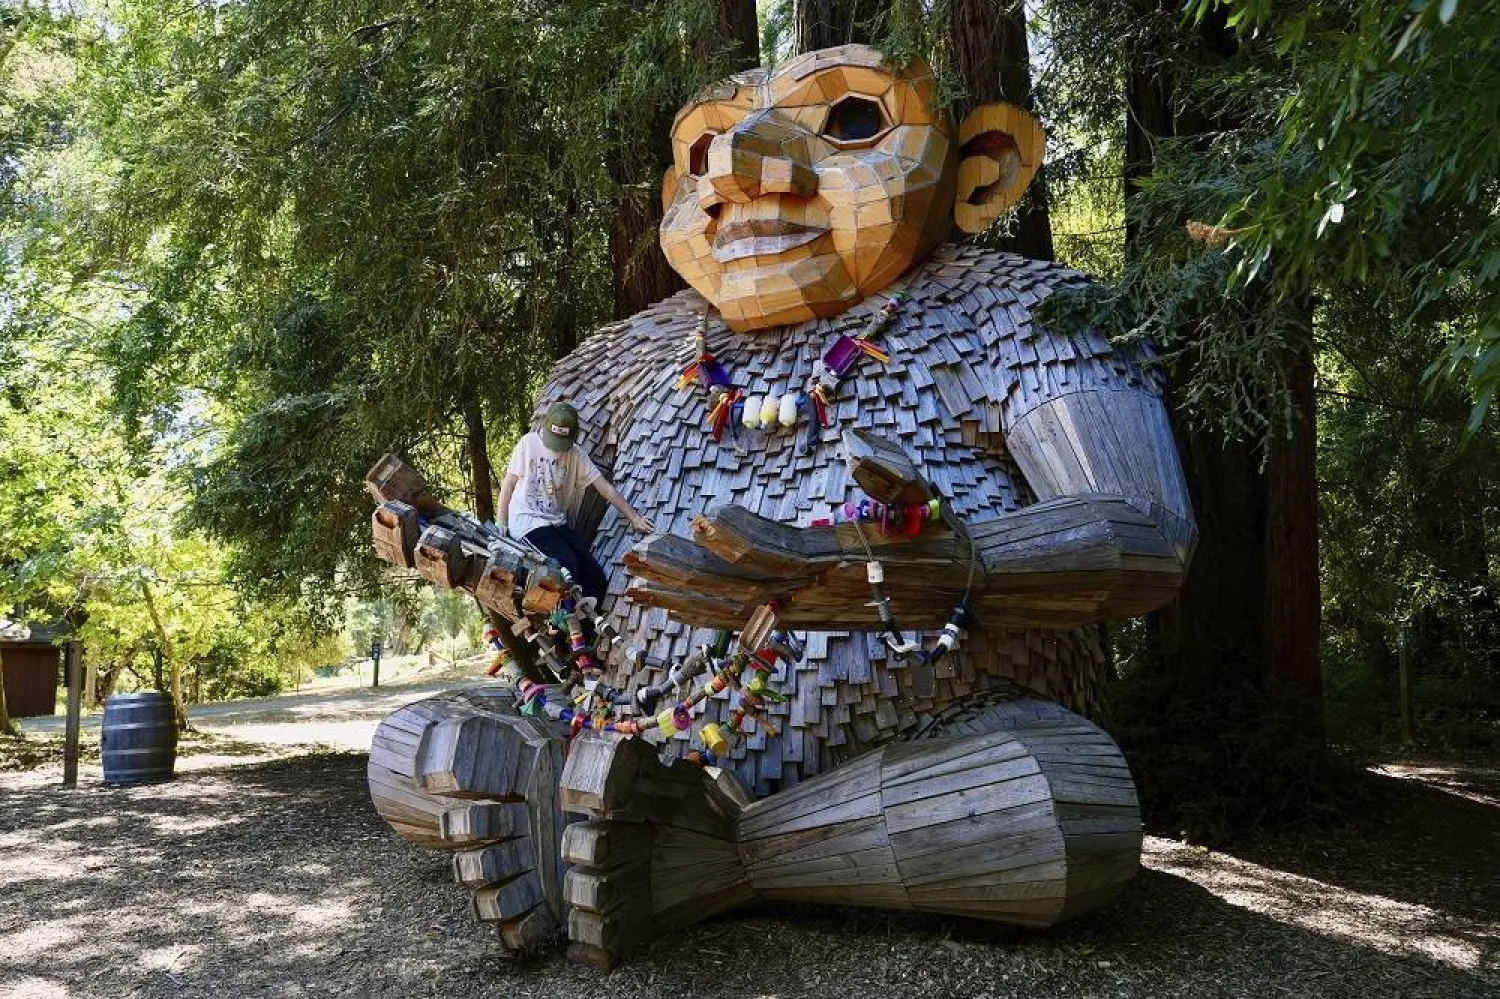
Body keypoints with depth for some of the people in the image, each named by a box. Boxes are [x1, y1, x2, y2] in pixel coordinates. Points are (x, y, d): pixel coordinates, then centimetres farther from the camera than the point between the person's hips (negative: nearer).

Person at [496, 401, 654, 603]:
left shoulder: (576, 455, 7)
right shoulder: (529, 444, -4)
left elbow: (606, 489, 5)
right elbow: (508, 486, 0)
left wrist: (634, 518, -2)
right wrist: (502, 528, -2)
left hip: (557, 523, 5)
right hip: (527, 522, -5)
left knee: (597, 579, -11)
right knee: (568, 564, -28)